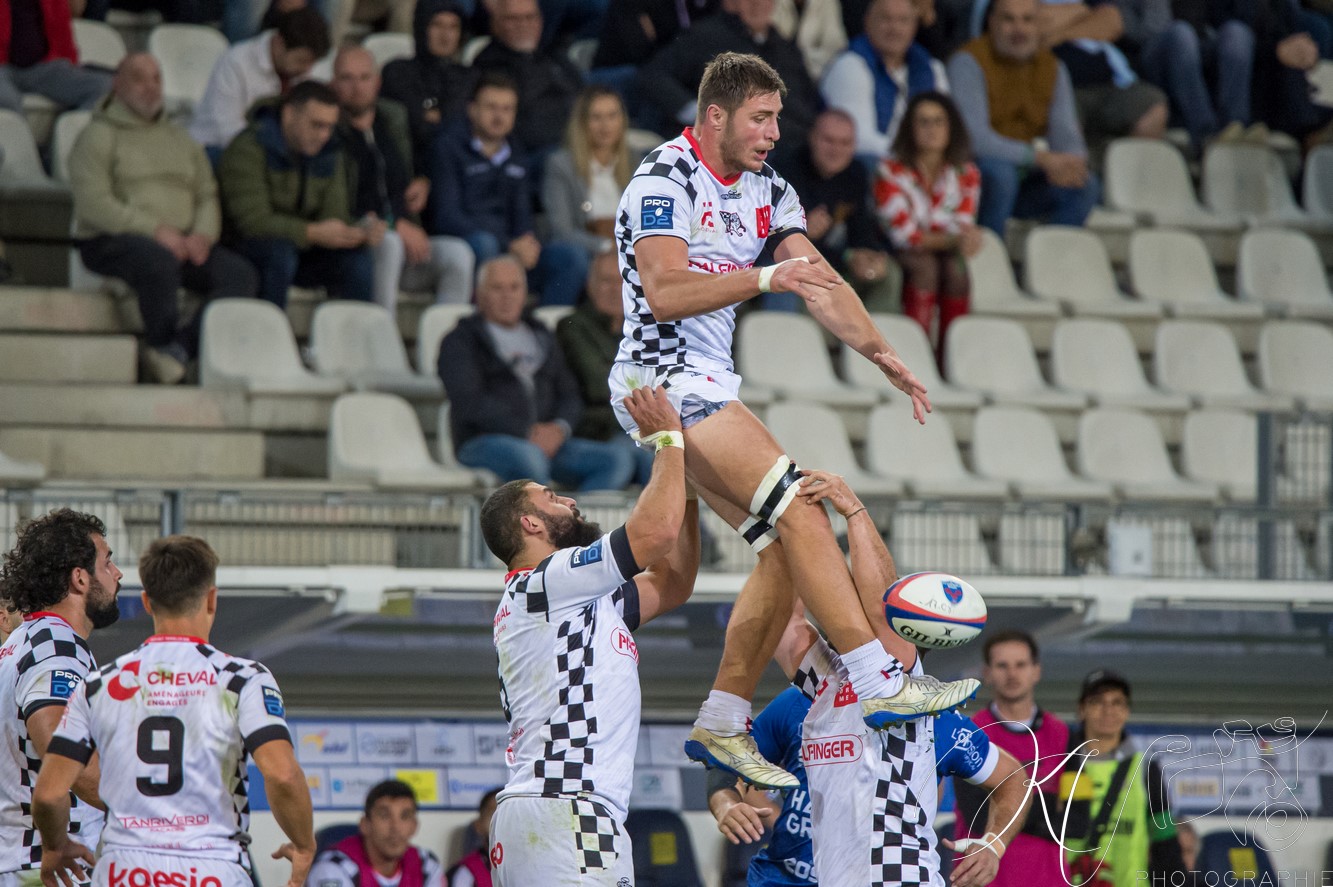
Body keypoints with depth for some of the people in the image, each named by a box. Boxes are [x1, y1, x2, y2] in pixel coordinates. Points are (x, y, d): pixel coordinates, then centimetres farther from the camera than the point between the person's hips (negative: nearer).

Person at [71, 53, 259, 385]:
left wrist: (203, 234, -7)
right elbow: (93, 204, -10)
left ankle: (179, 350, -31)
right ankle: (163, 344, -18)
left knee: (241, 274, -21)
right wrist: (155, 231, -17)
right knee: (160, 263, -39)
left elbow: (207, 195, 17)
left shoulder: (179, 139, 24)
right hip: (113, 241, -5)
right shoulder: (98, 136, 4)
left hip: (182, 243, 6)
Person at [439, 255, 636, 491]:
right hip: (485, 443, -5)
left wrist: (560, 428, -6)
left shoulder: (542, 338, 26)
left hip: (546, 442, 5)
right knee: (529, 458, -41)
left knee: (618, 458, -22)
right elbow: (471, 402, -6)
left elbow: (569, 395, 18)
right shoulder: (460, 342, 9)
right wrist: (528, 434, -15)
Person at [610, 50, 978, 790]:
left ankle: (722, 723, 8)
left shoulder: (765, 190, 13)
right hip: (662, 379, -9)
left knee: (786, 549, 3)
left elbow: (820, 281, 10)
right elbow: (663, 291, -24)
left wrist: (879, 353, -3)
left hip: (707, 387, 9)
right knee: (803, 512, -18)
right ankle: (880, 685, -22)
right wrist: (762, 278, -33)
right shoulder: (666, 179, -13)